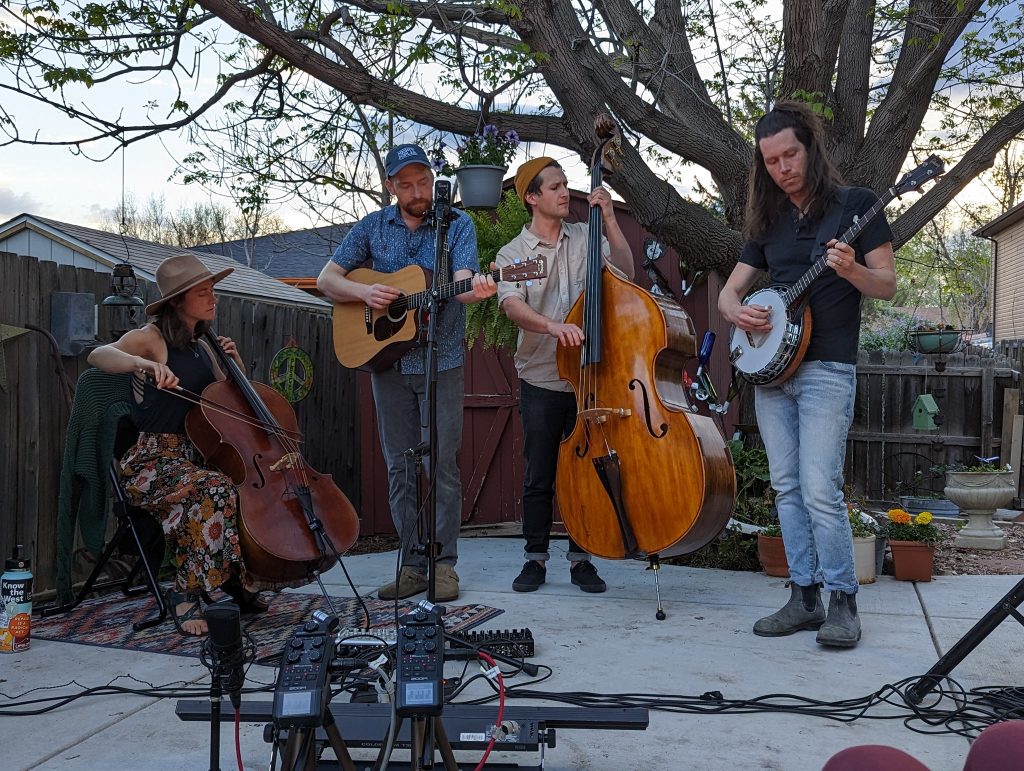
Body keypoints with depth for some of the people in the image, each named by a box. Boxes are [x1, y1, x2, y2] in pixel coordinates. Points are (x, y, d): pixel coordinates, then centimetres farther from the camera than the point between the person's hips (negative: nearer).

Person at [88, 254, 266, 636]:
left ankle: (240, 584, 2)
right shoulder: (151, 338, -5)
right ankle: (186, 596, -19)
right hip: (153, 465, -7)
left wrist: (235, 366, 6)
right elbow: (99, 355, -27)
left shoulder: (201, 346, 16)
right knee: (216, 490, -33)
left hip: (196, 459, 7)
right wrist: (145, 363, -45)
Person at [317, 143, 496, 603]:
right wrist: (365, 292, -12)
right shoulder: (372, 228, 7)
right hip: (387, 361, 3)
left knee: (442, 465, -2)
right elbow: (326, 280, 7)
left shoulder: (458, 225, 0)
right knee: (400, 468, 6)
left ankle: (443, 563, 9)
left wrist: (476, 289, -38)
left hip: (441, 362, -3)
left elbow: (460, 284, -14)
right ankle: (414, 563, 14)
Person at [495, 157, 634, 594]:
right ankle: (536, 558, 18)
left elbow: (625, 271, -4)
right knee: (539, 476, 5)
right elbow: (512, 305, -18)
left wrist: (609, 218, -9)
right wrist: (553, 326, -35)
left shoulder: (585, 237, 7)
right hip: (541, 381, -2)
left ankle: (580, 557, 19)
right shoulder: (512, 254, -1)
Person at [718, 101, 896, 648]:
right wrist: (738, 311, -8)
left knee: (819, 489, -12)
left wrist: (850, 269, -23)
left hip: (827, 370, -6)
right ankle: (804, 596, 15)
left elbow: (888, 284, -2)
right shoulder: (769, 221, 14)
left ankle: (842, 600, 2)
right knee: (786, 488, 6)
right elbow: (728, 291, 15)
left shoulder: (855, 203, 0)